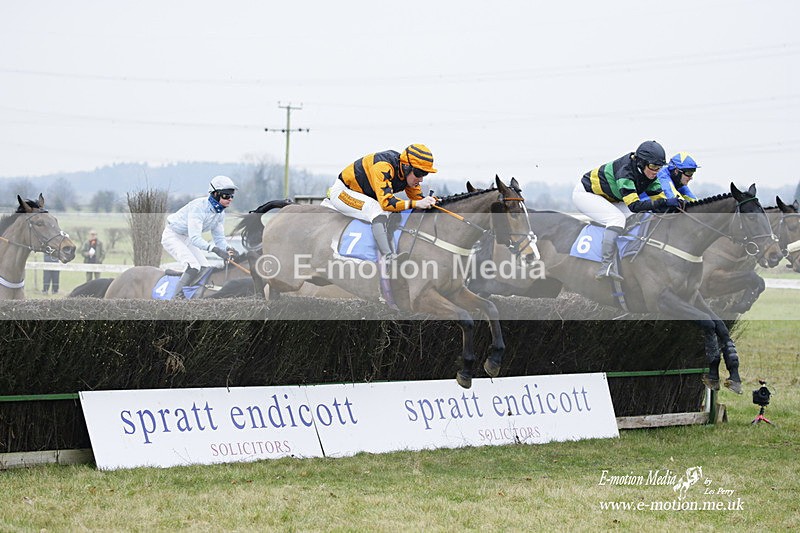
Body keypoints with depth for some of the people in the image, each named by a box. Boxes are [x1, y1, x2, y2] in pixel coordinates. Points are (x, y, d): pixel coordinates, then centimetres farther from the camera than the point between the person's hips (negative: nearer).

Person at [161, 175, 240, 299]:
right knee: (193, 267, -26)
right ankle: (177, 297, -17)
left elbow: (219, 238, -1)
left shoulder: (220, 213, -5)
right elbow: (195, 238, -39)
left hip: (187, 239, 9)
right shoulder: (198, 207, -32)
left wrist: (228, 249, -23)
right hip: (172, 236, -9)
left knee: (205, 268, 1)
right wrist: (215, 249, -52)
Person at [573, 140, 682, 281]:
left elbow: (659, 199, -7)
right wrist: (664, 202, -48)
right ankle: (606, 267, -37)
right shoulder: (625, 171, -35)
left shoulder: (649, 176, -10)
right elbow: (634, 205, -43)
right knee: (617, 218, -29)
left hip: (607, 199, 9)